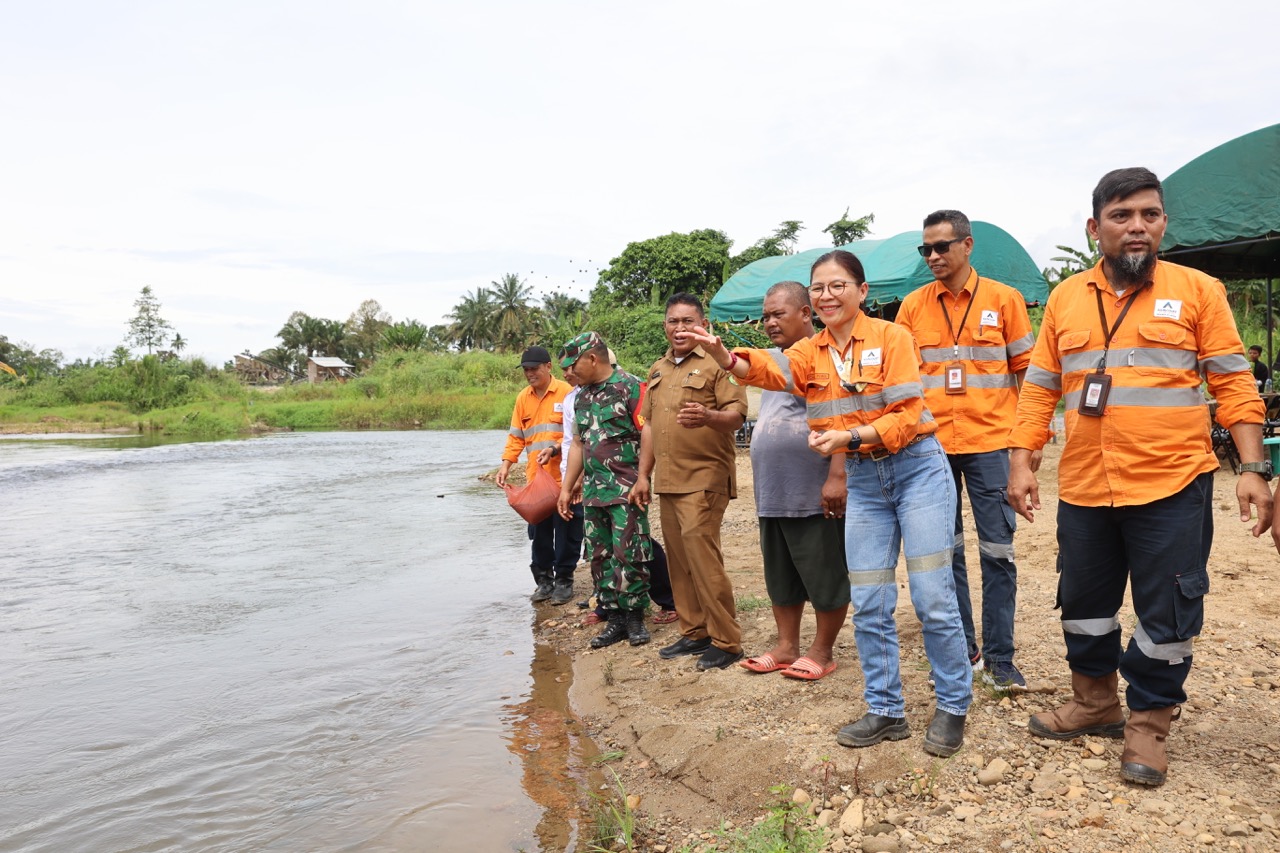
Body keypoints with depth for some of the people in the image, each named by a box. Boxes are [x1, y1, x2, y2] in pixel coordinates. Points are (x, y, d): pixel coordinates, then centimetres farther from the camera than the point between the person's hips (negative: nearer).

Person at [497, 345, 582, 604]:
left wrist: (554, 448, -20)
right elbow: (516, 436, 13)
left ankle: (564, 580, 15)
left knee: (566, 531, 2)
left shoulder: (566, 393, -5)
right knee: (539, 531, 8)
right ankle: (543, 579, 21)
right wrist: (506, 463, 1)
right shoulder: (523, 398, 11)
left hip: (564, 477, -4)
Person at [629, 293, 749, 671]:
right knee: (678, 559, 10)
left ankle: (726, 641, -2)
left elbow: (737, 413, -12)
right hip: (667, 481, 7)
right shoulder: (658, 370, 18)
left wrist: (708, 417, -33)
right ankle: (694, 632, 21)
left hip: (704, 478, -7)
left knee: (702, 555, -11)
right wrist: (644, 475, 18)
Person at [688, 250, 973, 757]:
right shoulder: (811, 352, 4)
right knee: (869, 603, 7)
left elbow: (907, 416, -14)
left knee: (933, 596, -3)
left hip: (917, 468, -5)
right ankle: (886, 711, 21)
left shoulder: (891, 338, -8)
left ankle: (953, 707, 16)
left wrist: (849, 436, -27)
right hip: (862, 479, 5)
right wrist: (723, 355, -37)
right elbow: (768, 370, -17)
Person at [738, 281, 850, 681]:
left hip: (814, 493, -8)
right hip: (772, 493, 9)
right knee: (781, 576, 14)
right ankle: (786, 647, 25)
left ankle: (822, 652, 15)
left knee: (826, 576, 3)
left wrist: (836, 476, -23)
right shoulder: (772, 359, 17)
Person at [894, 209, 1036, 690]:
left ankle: (999, 658, 11)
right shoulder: (913, 306, 6)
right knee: (945, 551, 9)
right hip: (931, 445, 2)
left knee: (997, 551, 1)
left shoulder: (1003, 299, 2)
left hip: (988, 441, -2)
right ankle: (961, 650, 22)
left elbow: (1025, 370, 5)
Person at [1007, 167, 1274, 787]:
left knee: (1168, 614, 5)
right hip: (1084, 488, 3)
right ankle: (1094, 702, 37)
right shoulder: (1066, 299, 6)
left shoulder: (1198, 291, 0)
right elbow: (1040, 388, 7)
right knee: (1084, 602, 16)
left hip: (1173, 485, -3)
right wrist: (1020, 461, 0)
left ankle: (1148, 724, 25)